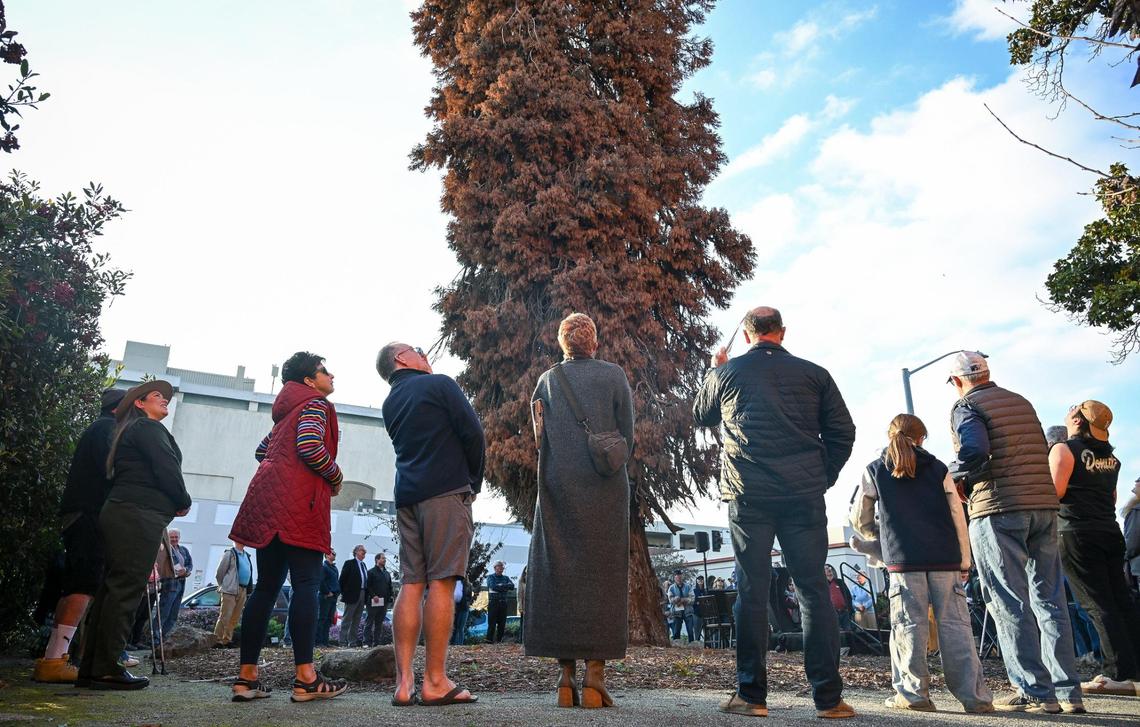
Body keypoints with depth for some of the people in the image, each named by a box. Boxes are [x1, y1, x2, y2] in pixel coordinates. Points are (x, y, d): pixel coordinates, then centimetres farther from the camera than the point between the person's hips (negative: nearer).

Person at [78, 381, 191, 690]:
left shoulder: (128, 431, 26)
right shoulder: (149, 428, -4)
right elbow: (167, 470, -13)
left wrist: (171, 503, 13)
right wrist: (183, 503, 2)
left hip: (119, 513, 10)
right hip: (139, 516, -10)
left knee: (112, 588, 9)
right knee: (126, 588, -9)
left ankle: (91, 669, 12)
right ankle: (107, 669, -7)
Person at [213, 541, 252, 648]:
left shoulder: (247, 555, 17)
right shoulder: (229, 554, -3)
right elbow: (219, 573, -3)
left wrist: (249, 589, 10)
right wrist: (223, 586, 2)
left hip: (243, 591, 7)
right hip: (230, 590, -7)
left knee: (235, 618, 8)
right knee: (225, 617, -7)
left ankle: (227, 639, 14)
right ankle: (217, 640, -2)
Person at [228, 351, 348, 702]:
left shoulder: (288, 409, 26)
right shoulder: (316, 403, -1)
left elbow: (262, 449, 31)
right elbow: (310, 447, -17)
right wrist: (336, 478, -4)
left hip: (269, 503, 9)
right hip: (299, 502, -9)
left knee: (267, 586, 7)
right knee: (306, 584, -11)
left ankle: (247, 676, 7)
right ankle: (305, 679, -14)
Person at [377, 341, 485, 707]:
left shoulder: (390, 404, 21)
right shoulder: (439, 384, 1)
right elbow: (473, 432, -5)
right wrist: (475, 482, 5)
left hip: (407, 496, 7)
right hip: (446, 491, -6)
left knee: (411, 584, 3)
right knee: (441, 582, -7)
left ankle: (404, 683, 1)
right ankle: (435, 683, -6)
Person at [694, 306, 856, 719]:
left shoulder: (725, 373, 6)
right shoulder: (814, 374, 7)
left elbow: (700, 416, 24)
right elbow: (843, 433, 6)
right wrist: (822, 479, 14)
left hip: (747, 495, 0)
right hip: (804, 496, 1)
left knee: (751, 592, 5)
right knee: (814, 590, 5)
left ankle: (751, 695, 8)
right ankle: (828, 697, 7)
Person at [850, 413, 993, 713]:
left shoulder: (875, 471, 10)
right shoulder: (938, 468, 12)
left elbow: (860, 519, 14)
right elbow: (957, 516, 8)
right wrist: (964, 561, 13)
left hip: (903, 560, -1)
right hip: (945, 558, 2)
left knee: (909, 625, 2)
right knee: (955, 624, 5)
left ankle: (914, 693, 1)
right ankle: (973, 695, 6)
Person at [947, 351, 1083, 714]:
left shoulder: (965, 406, -3)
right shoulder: (1021, 402, 18)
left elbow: (974, 453, -18)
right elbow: (1041, 451, 18)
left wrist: (955, 478, -1)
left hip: (998, 509, -7)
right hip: (1043, 505, 7)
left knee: (1010, 603, -1)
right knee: (1049, 599, 11)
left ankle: (1034, 691, 0)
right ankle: (1068, 690, 15)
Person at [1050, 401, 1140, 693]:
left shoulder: (1064, 449, -7)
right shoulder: (1110, 456, 16)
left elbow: (1054, 491, -16)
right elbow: (1112, 498, 24)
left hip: (1077, 533, -7)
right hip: (1110, 532, 7)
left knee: (1099, 604, -6)